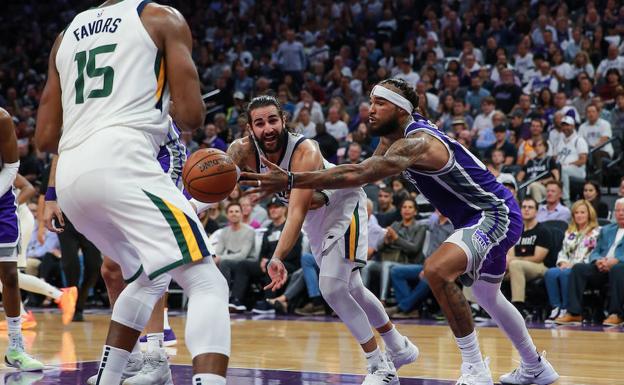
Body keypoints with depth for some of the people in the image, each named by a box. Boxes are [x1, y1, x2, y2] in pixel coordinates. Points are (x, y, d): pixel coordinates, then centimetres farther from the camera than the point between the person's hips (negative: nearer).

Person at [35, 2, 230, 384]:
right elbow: (192, 116, 1)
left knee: (150, 279, 28)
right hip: (121, 162, -6)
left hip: (69, 175, 7)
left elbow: (46, 137, 22)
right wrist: (172, 108, 23)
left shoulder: (68, 33, 25)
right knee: (207, 283, -9)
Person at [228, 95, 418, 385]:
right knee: (350, 290, 17)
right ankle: (399, 348, 38)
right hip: (317, 214, 7)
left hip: (344, 205, -7)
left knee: (331, 288, -19)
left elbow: (297, 213, -45)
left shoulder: (305, 151, -37)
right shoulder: (242, 152, -20)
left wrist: (277, 258, -57)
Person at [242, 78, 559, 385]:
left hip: (496, 214, -11)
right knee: (487, 295, 27)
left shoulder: (417, 142, -29)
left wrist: (290, 181, -45)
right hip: (477, 217, 11)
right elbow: (365, 170, 8)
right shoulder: (394, 135, 1)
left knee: (437, 270, -30)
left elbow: (360, 174, -41)